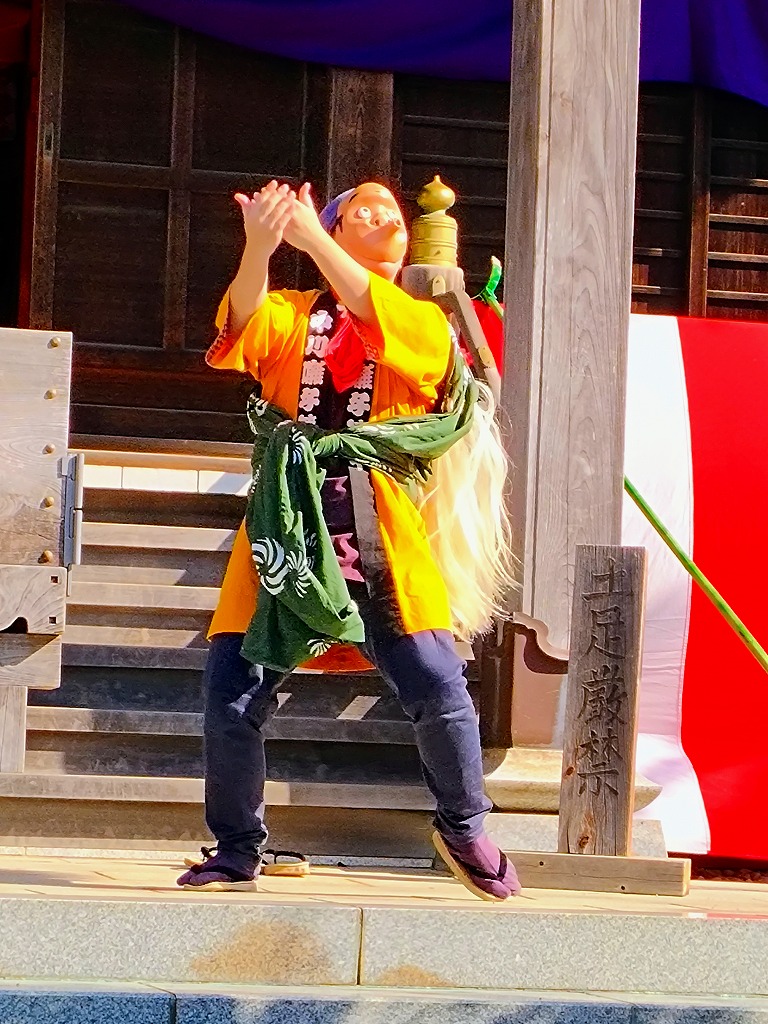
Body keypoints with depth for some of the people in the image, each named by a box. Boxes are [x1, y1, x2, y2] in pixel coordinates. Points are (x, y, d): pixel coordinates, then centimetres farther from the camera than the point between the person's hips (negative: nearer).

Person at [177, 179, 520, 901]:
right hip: (285, 527, 1)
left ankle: (463, 828, 15)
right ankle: (236, 853, 15)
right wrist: (258, 250, -32)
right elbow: (243, 332, -10)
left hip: (381, 535, -1)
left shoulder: (425, 325, 12)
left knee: (437, 687, -11)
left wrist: (311, 239, -23)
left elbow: (384, 322, -12)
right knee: (232, 693, -5)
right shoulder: (292, 316, 14)